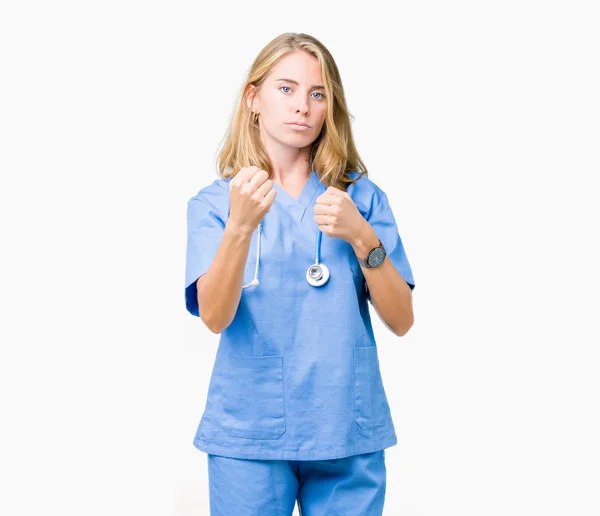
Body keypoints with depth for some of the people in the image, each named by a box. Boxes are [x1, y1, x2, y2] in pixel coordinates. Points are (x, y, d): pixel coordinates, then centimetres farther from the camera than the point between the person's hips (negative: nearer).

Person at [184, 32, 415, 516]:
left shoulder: (364, 198, 3)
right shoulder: (213, 202, -1)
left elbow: (401, 320, -1)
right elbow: (215, 317, -14)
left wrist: (362, 237, -15)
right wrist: (240, 226, -29)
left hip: (349, 437, 2)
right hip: (248, 436, -1)